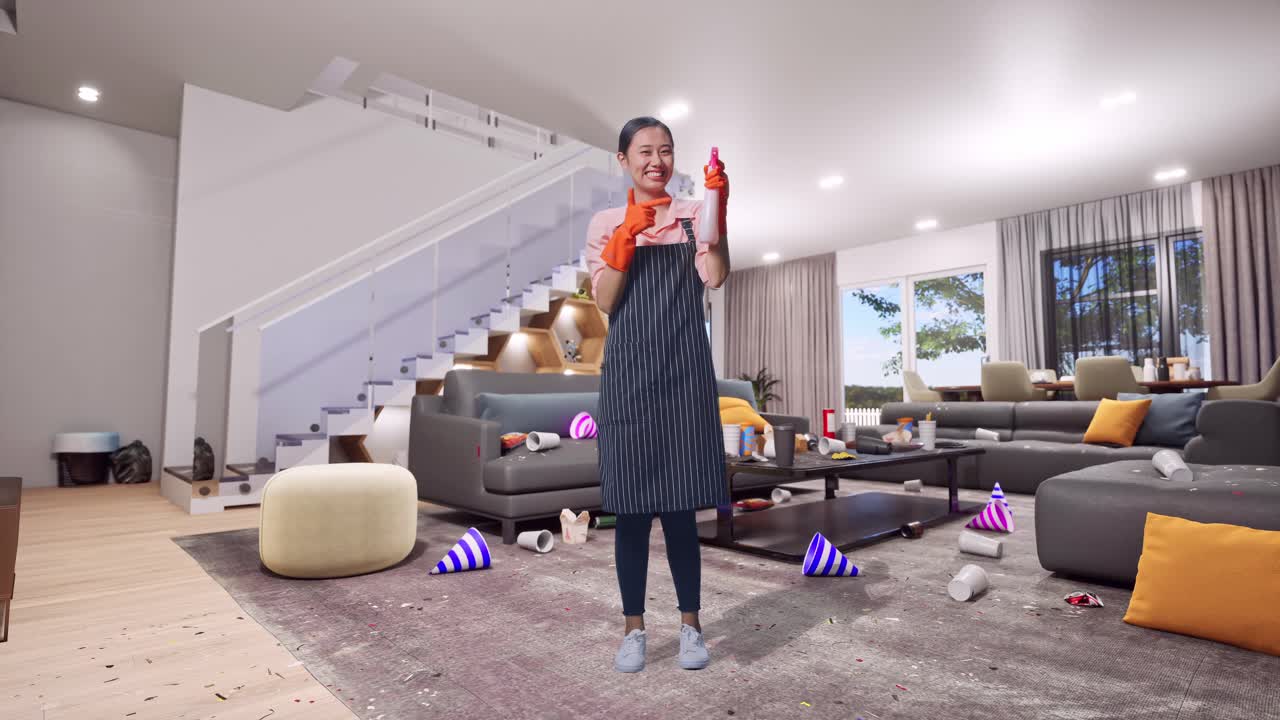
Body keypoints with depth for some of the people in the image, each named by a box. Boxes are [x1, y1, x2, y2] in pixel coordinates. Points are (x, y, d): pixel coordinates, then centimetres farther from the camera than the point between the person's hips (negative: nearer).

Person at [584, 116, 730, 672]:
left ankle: (690, 625, 24)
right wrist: (626, 238, -11)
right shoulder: (607, 224, 7)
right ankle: (634, 627, 24)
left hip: (685, 373, 0)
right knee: (630, 507, 6)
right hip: (628, 374, 1)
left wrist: (718, 211, -19)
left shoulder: (694, 215, 6)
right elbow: (605, 302, -2)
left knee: (680, 504, 4)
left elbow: (716, 278, -9)